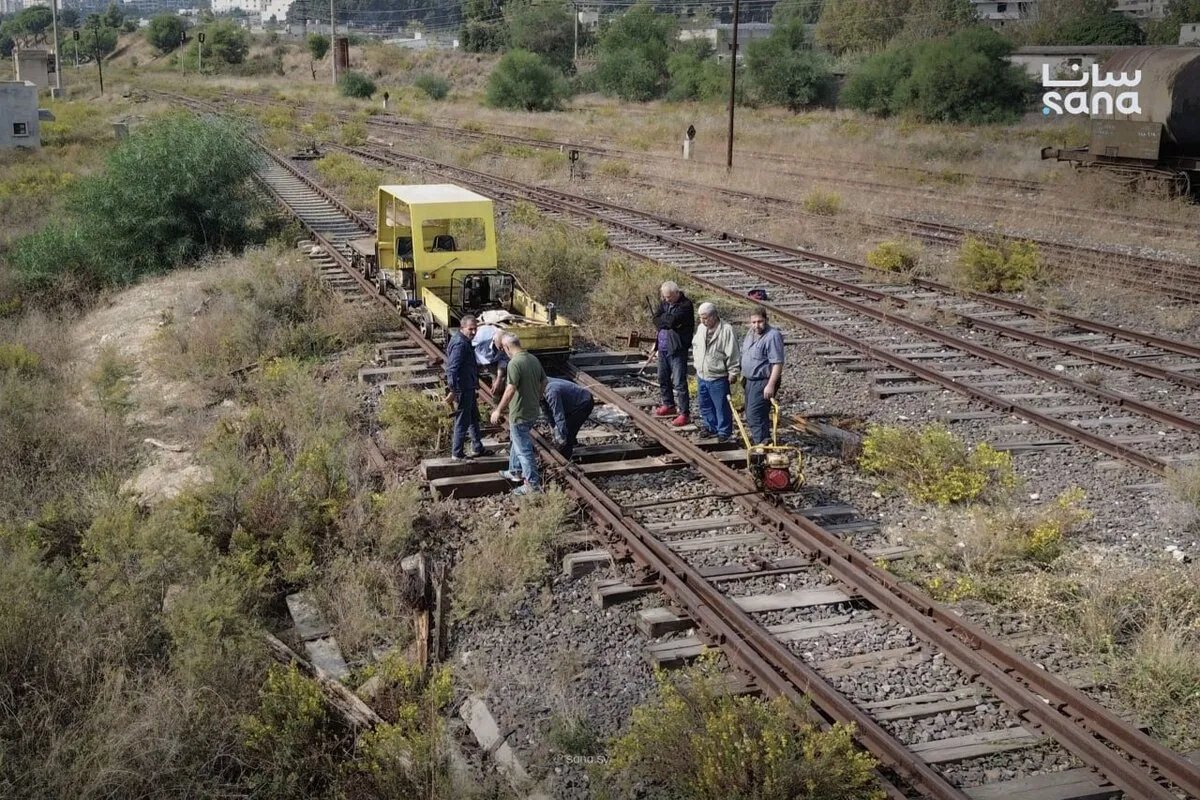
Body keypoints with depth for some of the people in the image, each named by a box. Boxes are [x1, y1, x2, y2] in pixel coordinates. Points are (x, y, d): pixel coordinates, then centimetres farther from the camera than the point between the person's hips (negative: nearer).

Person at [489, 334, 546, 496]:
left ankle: (533, 484, 6)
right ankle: (515, 472, 40)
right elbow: (543, 382, 14)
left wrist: (498, 410, -20)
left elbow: (510, 390, -28)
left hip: (520, 414, -9)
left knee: (524, 449, 1)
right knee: (517, 441, 27)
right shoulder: (534, 359, 4)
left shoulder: (514, 363, -23)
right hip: (533, 411, 9)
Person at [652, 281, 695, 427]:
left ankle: (684, 413, -3)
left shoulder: (685, 305, -12)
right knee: (663, 379, 19)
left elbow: (673, 320, -24)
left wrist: (663, 320, -5)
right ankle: (669, 405, 35)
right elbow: (656, 320, 0)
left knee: (679, 382, -7)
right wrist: (669, 321, -15)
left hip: (677, 349, -8)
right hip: (663, 348, 8)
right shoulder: (664, 303, 11)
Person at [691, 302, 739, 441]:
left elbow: (732, 353, -16)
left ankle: (724, 432, 12)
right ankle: (711, 428, 32)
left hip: (718, 377, -7)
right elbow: (695, 346, 19)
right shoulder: (701, 328, 5)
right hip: (702, 376, 7)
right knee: (705, 405, 17)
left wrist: (733, 372, -14)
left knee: (722, 406, 2)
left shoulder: (726, 330, -17)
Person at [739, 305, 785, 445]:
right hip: (750, 380, 9)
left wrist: (770, 385, -27)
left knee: (755, 414, -14)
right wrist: (743, 374, 23)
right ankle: (756, 436, 29)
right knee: (750, 413, 16)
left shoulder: (773, 336, -19)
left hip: (763, 382, -9)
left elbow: (778, 363, -23)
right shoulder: (751, 333, 9)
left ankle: (762, 443, -11)